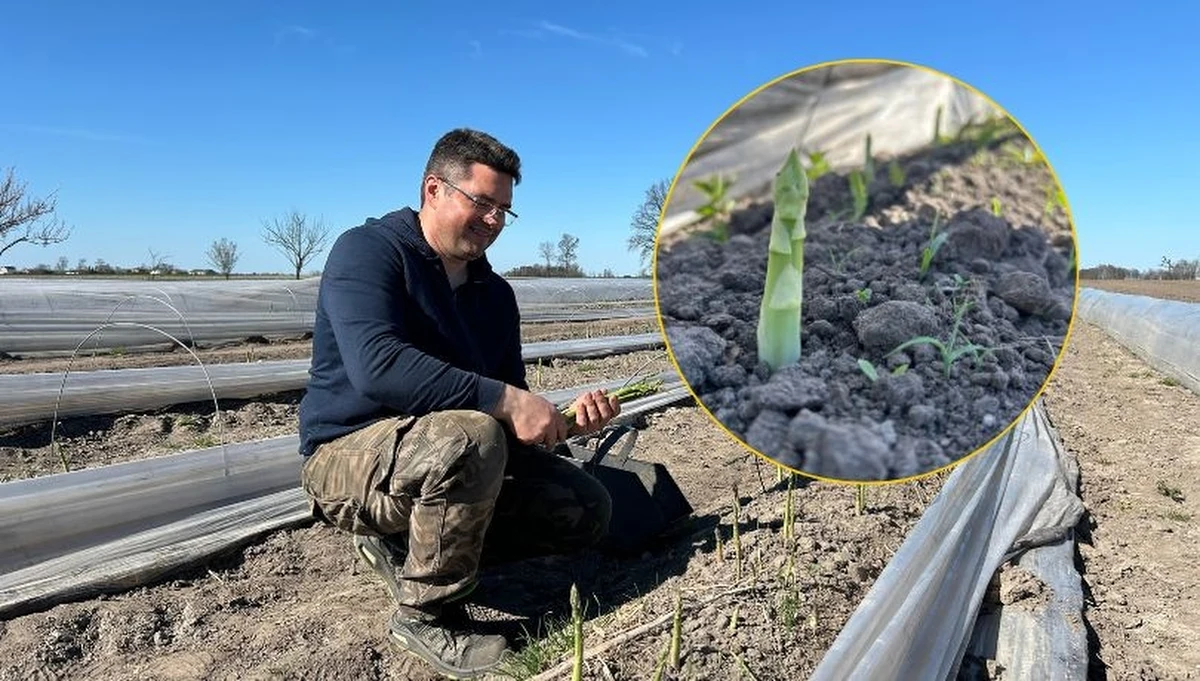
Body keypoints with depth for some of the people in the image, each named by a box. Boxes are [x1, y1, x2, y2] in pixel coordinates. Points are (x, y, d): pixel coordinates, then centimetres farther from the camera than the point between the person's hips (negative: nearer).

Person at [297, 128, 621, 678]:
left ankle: (405, 543, 7)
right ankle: (425, 617, -13)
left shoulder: (495, 293, 7)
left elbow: (512, 418, 10)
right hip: (350, 456, -7)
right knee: (471, 437, -38)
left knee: (585, 510, -1)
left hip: (448, 452, 7)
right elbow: (376, 366, -32)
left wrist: (564, 421, -10)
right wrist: (503, 400, -33)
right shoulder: (367, 250, -13)